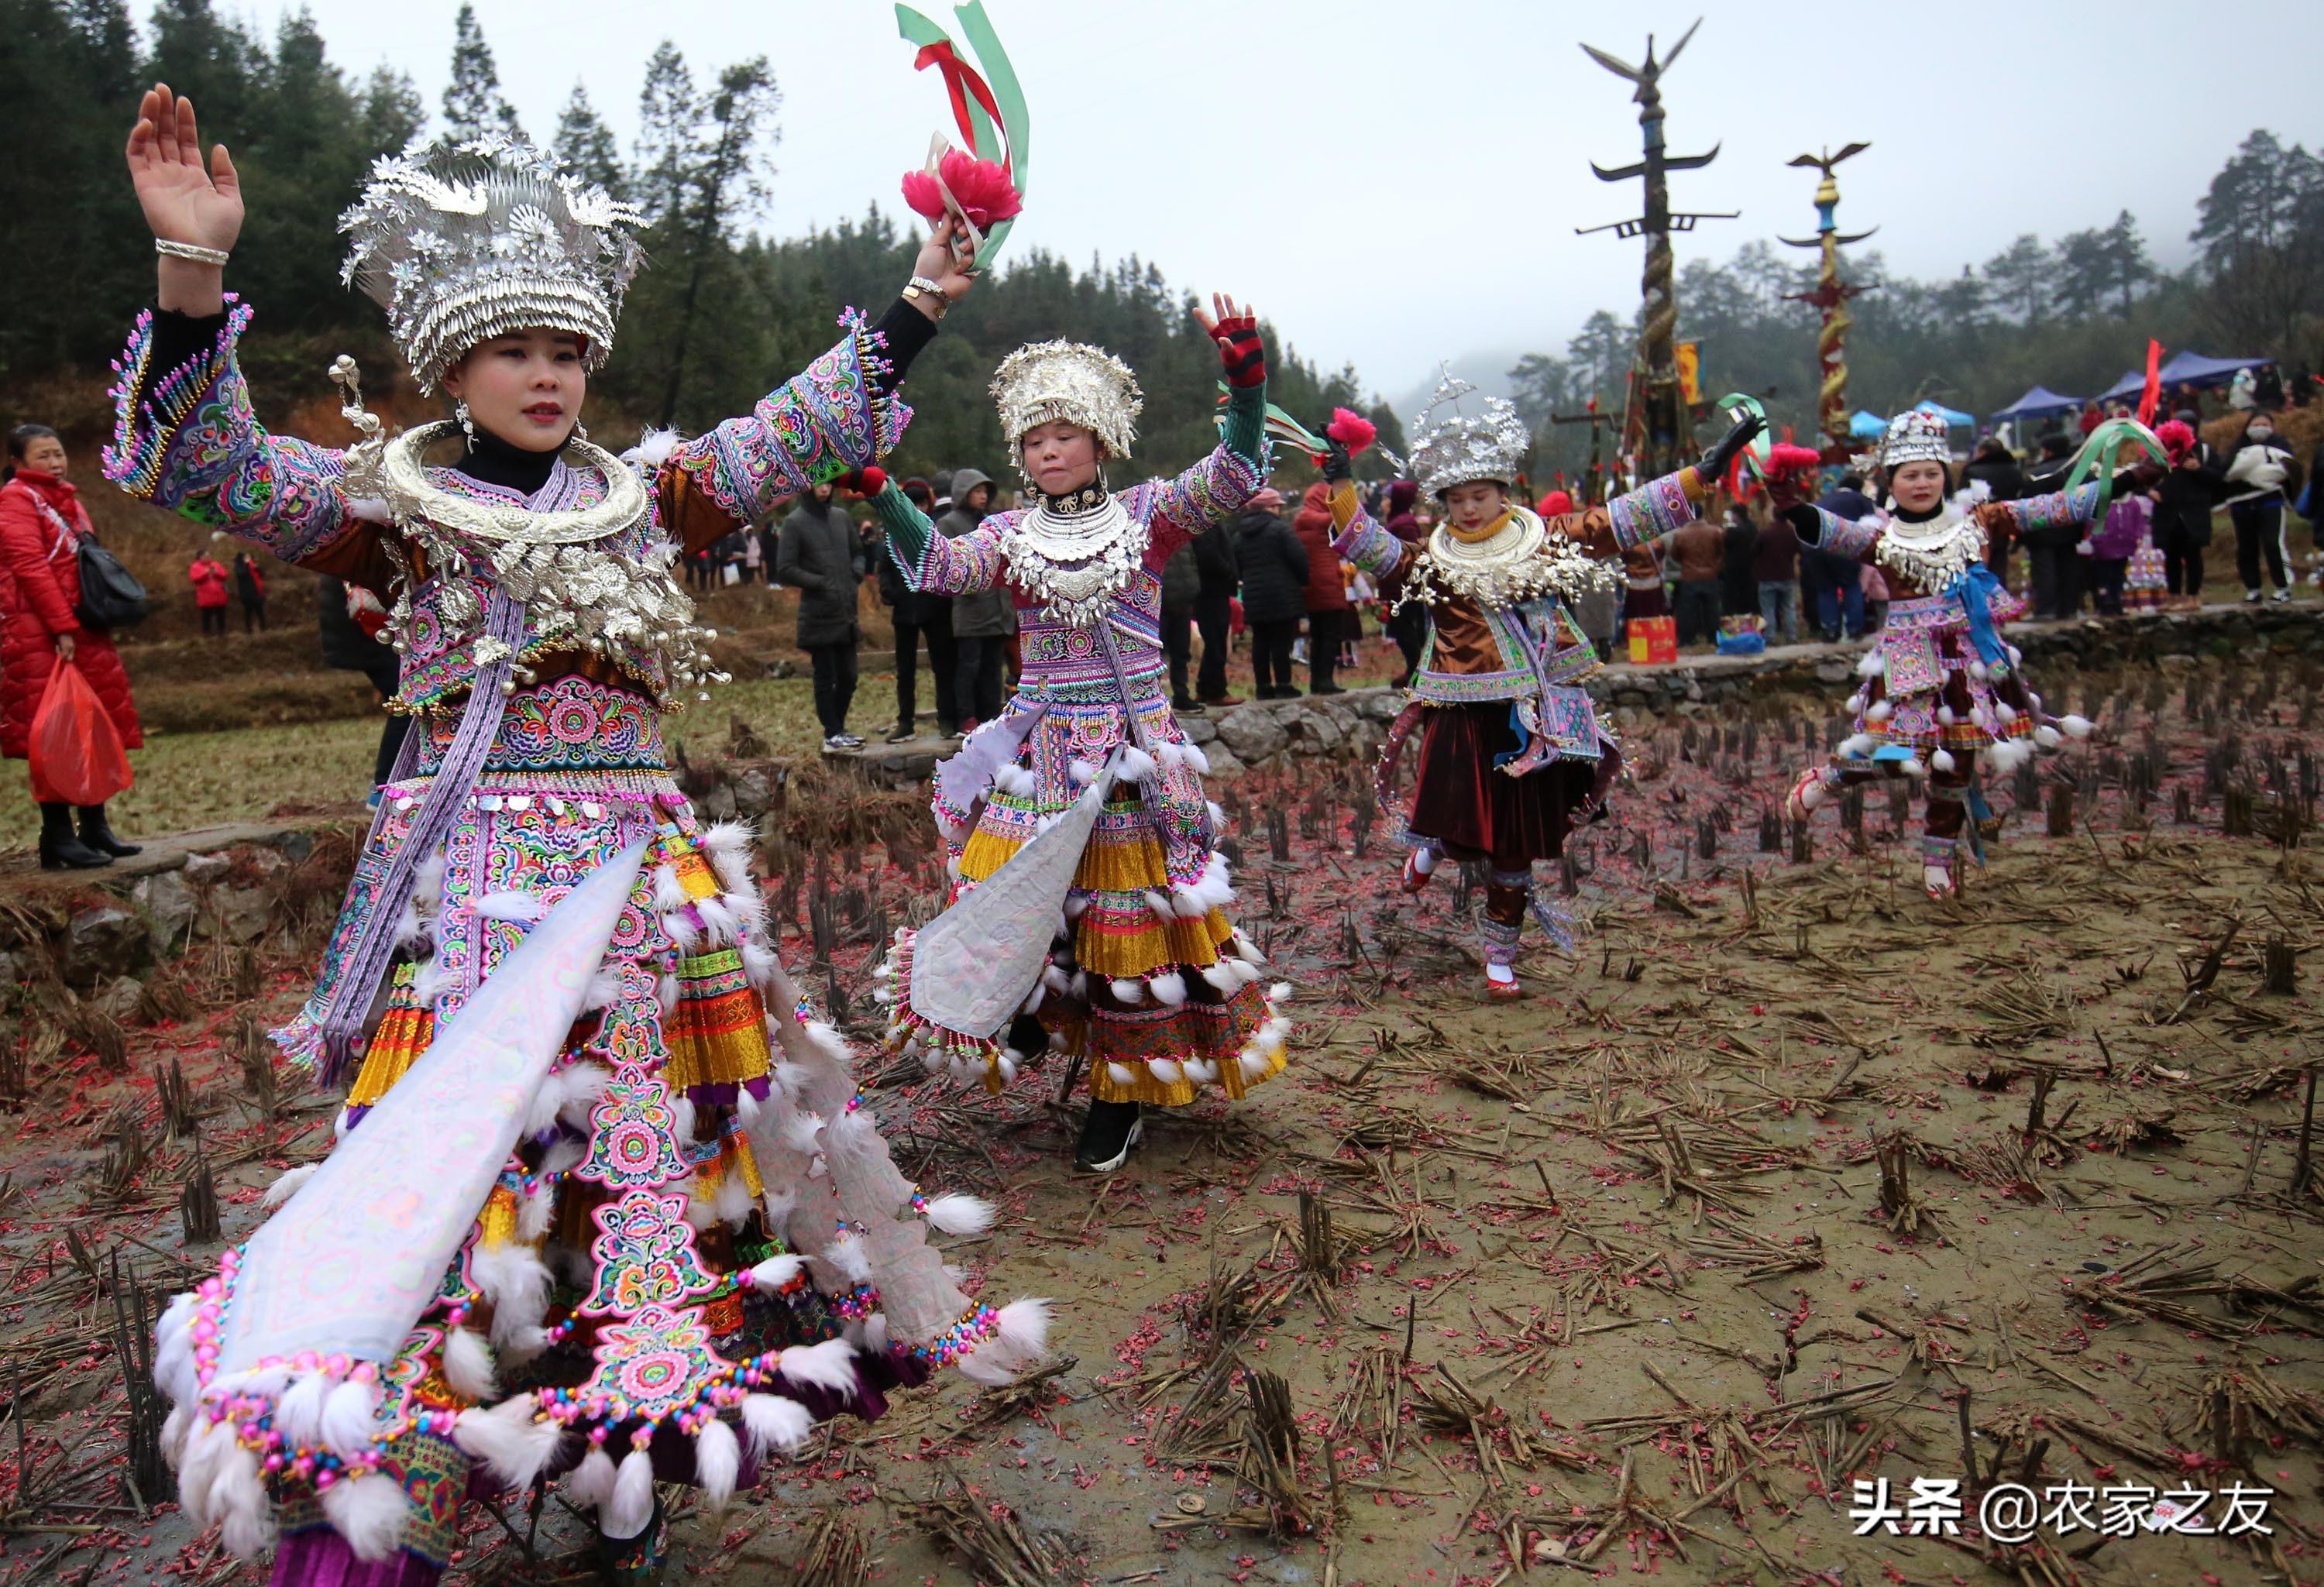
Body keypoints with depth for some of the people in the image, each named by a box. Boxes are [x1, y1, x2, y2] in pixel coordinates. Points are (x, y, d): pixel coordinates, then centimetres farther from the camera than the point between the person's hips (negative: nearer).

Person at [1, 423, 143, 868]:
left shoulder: (66, 498, 19)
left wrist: (99, 618, 13)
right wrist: (62, 628, -20)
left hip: (83, 630, 8)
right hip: (41, 635, -8)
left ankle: (94, 828, 17)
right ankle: (58, 838, -2)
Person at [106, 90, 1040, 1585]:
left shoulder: (640, 493, 12)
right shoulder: (390, 496, 3)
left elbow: (793, 434, 16)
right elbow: (211, 464, -9)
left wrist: (915, 309, 15)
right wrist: (194, 276, -22)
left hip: (642, 867, 4)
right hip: (470, 876, -3)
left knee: (649, 1133, 8)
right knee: (451, 1162, -8)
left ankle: (627, 1463, 25)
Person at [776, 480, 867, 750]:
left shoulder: (841, 516, 11)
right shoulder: (795, 523, -6)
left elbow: (858, 551, 24)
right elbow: (784, 570, -9)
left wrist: (857, 571, 3)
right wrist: (820, 583, -16)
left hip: (846, 614, 6)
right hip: (818, 616, -6)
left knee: (848, 677, 11)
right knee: (825, 679, 2)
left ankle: (838, 729, 25)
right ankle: (832, 735, 10)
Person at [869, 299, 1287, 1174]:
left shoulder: (1146, 514, 2)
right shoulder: (1011, 533, 7)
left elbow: (1233, 477, -11)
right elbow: (938, 565, -8)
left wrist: (1246, 383, -25)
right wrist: (880, 493, -19)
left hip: (1133, 748, -2)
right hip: (1041, 750, 2)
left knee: (1130, 909, 4)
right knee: (1011, 899, -1)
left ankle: (1123, 1089, 20)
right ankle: (1035, 1013, 31)